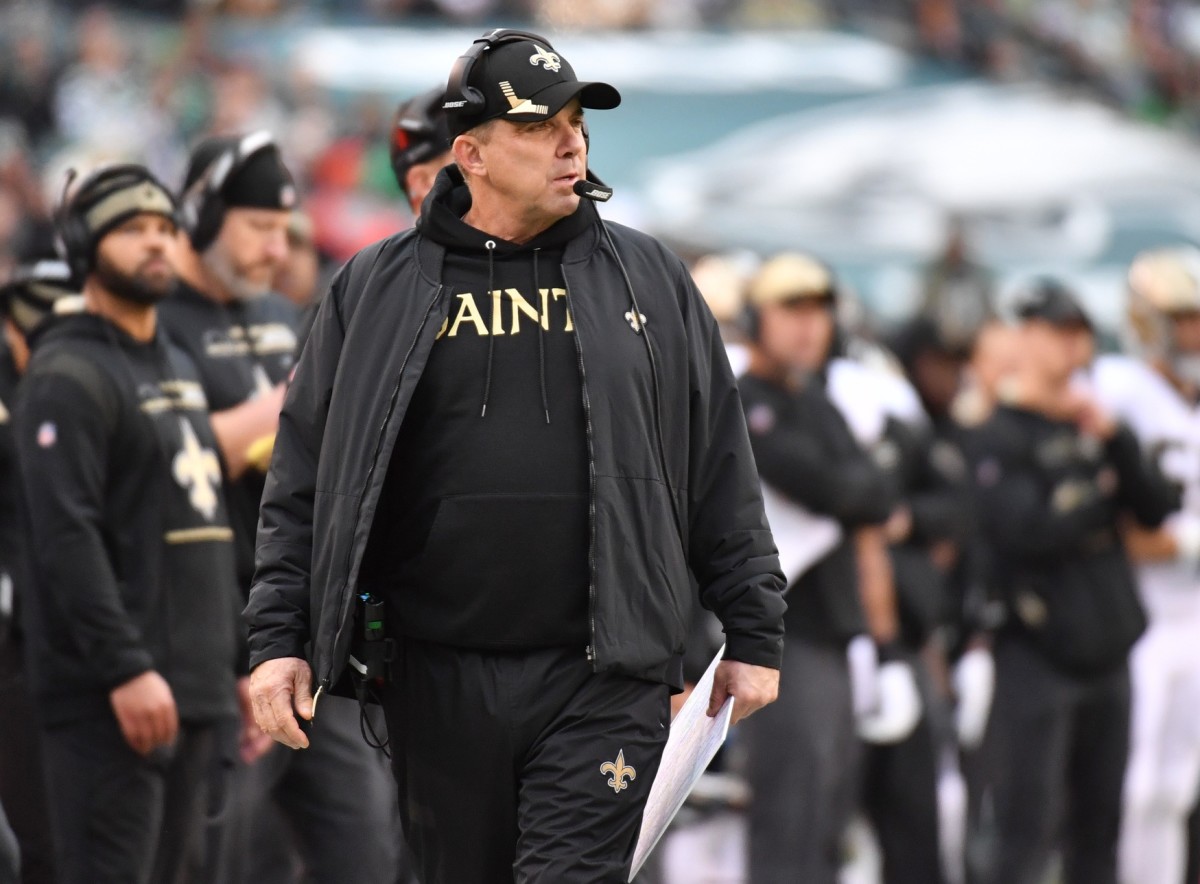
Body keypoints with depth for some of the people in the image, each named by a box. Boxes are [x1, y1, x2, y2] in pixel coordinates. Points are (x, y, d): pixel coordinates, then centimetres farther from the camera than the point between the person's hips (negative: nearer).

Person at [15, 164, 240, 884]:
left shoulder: (178, 371, 21)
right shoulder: (70, 377, -9)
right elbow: (67, 536, -18)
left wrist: (245, 664, 19)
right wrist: (127, 669, -24)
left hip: (194, 687, 9)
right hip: (110, 691, -9)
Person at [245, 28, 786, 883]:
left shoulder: (649, 278, 9)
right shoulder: (377, 290, 7)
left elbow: (722, 472, 10)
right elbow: (304, 482, 8)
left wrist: (754, 632, 7)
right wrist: (280, 638, 0)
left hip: (602, 682, -1)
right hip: (438, 679, 1)